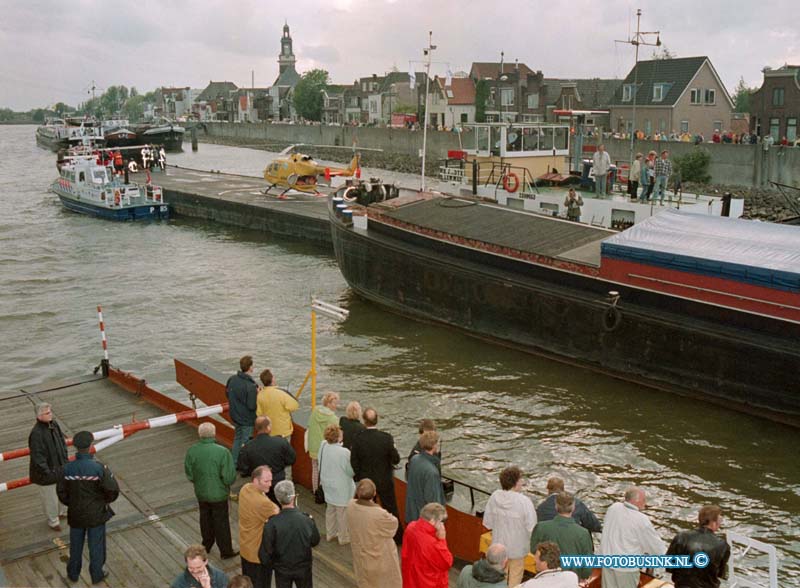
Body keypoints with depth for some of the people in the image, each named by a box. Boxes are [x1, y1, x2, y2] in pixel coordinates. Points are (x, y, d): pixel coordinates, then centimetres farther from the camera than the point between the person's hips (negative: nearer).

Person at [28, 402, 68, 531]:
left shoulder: (54, 424, -5)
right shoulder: (36, 434, -29)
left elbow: (62, 442, 8)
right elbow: (37, 457, -26)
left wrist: (65, 461, 5)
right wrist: (47, 473, -22)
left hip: (60, 467, 7)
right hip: (45, 473, -7)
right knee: (50, 498, 12)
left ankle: (63, 512, 50)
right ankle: (53, 521, 35)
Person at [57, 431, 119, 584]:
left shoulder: (67, 468, -16)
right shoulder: (99, 468, -24)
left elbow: (62, 492, -5)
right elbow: (113, 489, -20)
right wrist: (107, 500, 3)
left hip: (76, 514, 3)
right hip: (96, 514, -2)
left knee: (76, 544, 23)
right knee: (96, 545, 17)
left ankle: (73, 573, 41)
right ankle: (97, 574, 32)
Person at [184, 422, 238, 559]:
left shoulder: (191, 451, -14)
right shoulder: (222, 452, -26)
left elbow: (189, 474, -3)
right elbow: (229, 477, -21)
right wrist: (227, 484, 2)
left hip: (201, 493, 4)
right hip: (218, 493, -4)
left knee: (205, 519, 24)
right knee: (221, 522, 12)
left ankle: (206, 545, 43)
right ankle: (226, 551, 26)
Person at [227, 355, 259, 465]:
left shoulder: (232, 379, -7)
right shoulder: (250, 386, -29)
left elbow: (227, 393, 8)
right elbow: (252, 406, -26)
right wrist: (257, 394, -14)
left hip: (235, 416, 7)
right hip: (247, 420, -7)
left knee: (237, 439, 24)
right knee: (245, 443, 8)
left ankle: (234, 463, 36)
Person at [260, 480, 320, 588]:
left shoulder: (272, 524, -26)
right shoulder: (307, 520, -23)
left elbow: (265, 552, -20)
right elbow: (315, 542, -4)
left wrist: (267, 561, 2)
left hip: (282, 570, 0)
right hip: (303, 567, 0)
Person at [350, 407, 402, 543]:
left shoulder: (358, 439, -17)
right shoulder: (386, 438, -19)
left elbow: (354, 463, -11)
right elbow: (396, 459, -13)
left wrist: (360, 477, 6)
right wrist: (393, 448, 7)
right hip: (385, 481, 0)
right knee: (391, 509, 17)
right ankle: (397, 537, 28)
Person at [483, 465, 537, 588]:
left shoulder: (494, 496, -14)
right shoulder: (524, 501, -27)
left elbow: (487, 523, -4)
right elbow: (531, 528, -23)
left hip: (498, 544, 4)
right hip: (517, 547, -4)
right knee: (515, 577, 19)